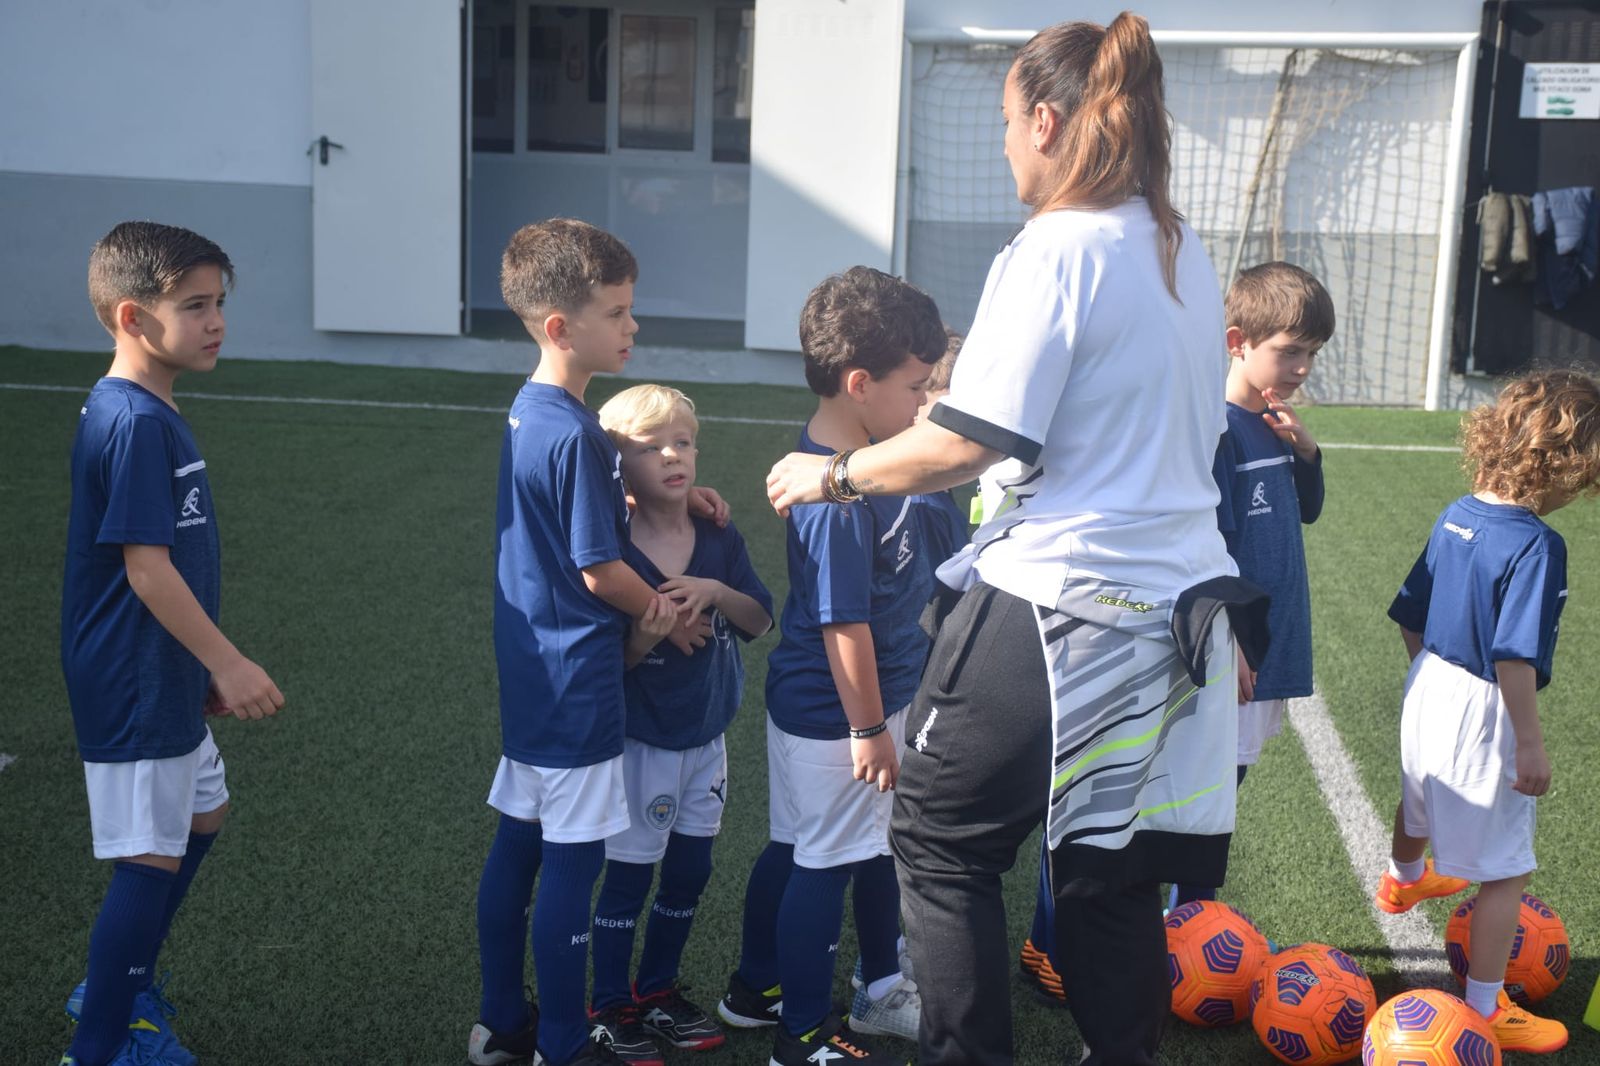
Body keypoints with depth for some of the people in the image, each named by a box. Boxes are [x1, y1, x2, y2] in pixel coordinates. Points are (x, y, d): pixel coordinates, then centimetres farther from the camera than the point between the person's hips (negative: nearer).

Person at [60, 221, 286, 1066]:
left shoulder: (146, 412, 10)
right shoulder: (134, 423, -21)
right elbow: (145, 566, -24)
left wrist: (206, 665, 19)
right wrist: (228, 663, -20)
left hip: (166, 680, 11)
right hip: (135, 687, -11)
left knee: (202, 814, 23)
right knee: (150, 859, -1)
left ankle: (118, 985, 38)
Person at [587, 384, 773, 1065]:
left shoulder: (719, 539, -1)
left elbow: (760, 621, -2)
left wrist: (716, 591, -20)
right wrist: (654, 629, -31)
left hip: (707, 735, 5)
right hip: (640, 741, -5)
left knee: (690, 870, 14)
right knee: (629, 874, 5)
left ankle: (658, 989, 33)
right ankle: (610, 1008, 22)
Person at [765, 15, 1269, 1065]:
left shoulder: (1057, 249, -13)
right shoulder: (1186, 254, 11)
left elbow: (967, 441, -18)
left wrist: (835, 473, -3)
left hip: (1058, 607, -8)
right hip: (1179, 611, 8)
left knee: (940, 839, 9)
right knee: (1111, 872, 16)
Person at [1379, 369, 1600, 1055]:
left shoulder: (1455, 517, -1)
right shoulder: (1536, 545, -26)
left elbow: (1409, 617, 9)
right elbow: (1513, 657, -29)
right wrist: (1529, 742, -20)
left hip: (1429, 690, 9)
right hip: (1483, 715, -9)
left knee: (1420, 803, 36)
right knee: (1507, 869, 6)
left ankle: (1403, 879, 66)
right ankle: (1485, 1005, 15)